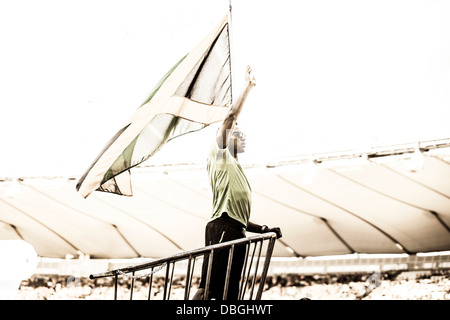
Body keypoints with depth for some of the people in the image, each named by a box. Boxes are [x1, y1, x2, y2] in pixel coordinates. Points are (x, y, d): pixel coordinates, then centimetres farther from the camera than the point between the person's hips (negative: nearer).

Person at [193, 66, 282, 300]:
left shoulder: (237, 172, 33)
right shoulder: (219, 154, 12)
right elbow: (231, 117, 1)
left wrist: (265, 229, 19)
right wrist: (247, 87, 8)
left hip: (237, 233, 9)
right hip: (222, 228, -9)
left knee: (229, 294, 0)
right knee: (208, 288, -19)